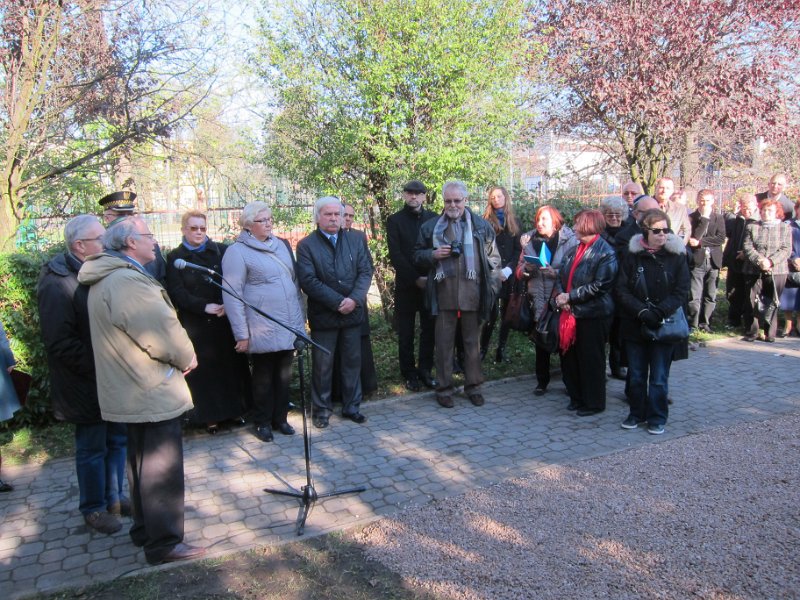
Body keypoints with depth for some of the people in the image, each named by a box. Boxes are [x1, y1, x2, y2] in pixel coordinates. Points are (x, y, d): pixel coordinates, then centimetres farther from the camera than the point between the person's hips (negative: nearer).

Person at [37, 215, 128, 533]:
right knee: (92, 449, 7)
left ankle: (113, 497, 34)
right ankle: (93, 508, 24)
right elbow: (60, 345, -21)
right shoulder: (58, 285, -18)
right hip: (86, 385, -7)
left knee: (117, 440, 17)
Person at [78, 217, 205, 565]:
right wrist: (187, 357, -6)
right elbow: (162, 334, -25)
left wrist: (179, 356, 4)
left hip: (132, 390, 11)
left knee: (143, 462, 21)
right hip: (152, 392, -11)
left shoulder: (107, 279, 12)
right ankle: (163, 543, 11)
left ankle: (145, 529, 35)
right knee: (162, 467, 0)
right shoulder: (128, 281, -23)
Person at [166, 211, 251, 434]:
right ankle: (209, 415, 13)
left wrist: (228, 304, -17)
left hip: (225, 319, 1)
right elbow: (176, 292, -5)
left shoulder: (221, 251, 5)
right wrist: (204, 306, -16)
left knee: (231, 363, 5)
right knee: (203, 369, 2)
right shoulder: (175, 257, 3)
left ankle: (234, 408, 19)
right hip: (195, 323, -1)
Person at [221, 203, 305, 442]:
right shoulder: (237, 252, -8)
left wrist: (300, 315, 13)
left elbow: (294, 281, 17)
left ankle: (280, 418, 29)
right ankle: (262, 422, 24)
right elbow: (232, 295, -10)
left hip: (289, 326, 5)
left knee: (284, 374, 13)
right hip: (262, 330, -5)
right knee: (264, 376, 8)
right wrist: (241, 334, -12)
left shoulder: (282, 245, 11)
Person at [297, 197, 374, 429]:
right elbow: (308, 281, -12)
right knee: (322, 365, 6)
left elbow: (365, 271, 1)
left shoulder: (355, 240, 8)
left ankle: (351, 406, 25)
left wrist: (354, 299, -15)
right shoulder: (306, 245, -3)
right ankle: (321, 410, 20)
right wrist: (337, 302, -17)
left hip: (353, 312, 3)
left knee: (353, 361, 11)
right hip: (323, 315, -3)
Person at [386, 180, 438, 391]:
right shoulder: (395, 220, 1)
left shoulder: (433, 218, 7)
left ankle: (425, 370, 19)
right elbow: (395, 255, -6)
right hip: (406, 285, -2)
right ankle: (409, 374, 16)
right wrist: (416, 279, -12)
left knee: (429, 330, 6)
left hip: (431, 283, 2)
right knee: (406, 333, 5)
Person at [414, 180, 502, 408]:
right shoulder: (431, 226, 7)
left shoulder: (481, 225, 8)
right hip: (444, 292, 0)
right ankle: (444, 388, 14)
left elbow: (493, 258, 10)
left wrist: (492, 285, 2)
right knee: (444, 341, 4)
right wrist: (434, 254, -9)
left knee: (472, 340, 8)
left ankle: (473, 386, 21)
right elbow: (418, 256, 11)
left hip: (472, 292, 1)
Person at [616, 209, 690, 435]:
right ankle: (637, 413, 28)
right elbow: (621, 290, -5)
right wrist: (642, 311, -18)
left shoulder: (677, 255, -3)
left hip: (664, 325, -1)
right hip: (635, 325, 1)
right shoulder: (632, 255, -2)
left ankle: (657, 418, 20)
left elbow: (681, 292, -6)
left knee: (659, 377, 5)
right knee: (636, 375, 12)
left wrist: (658, 312, -20)